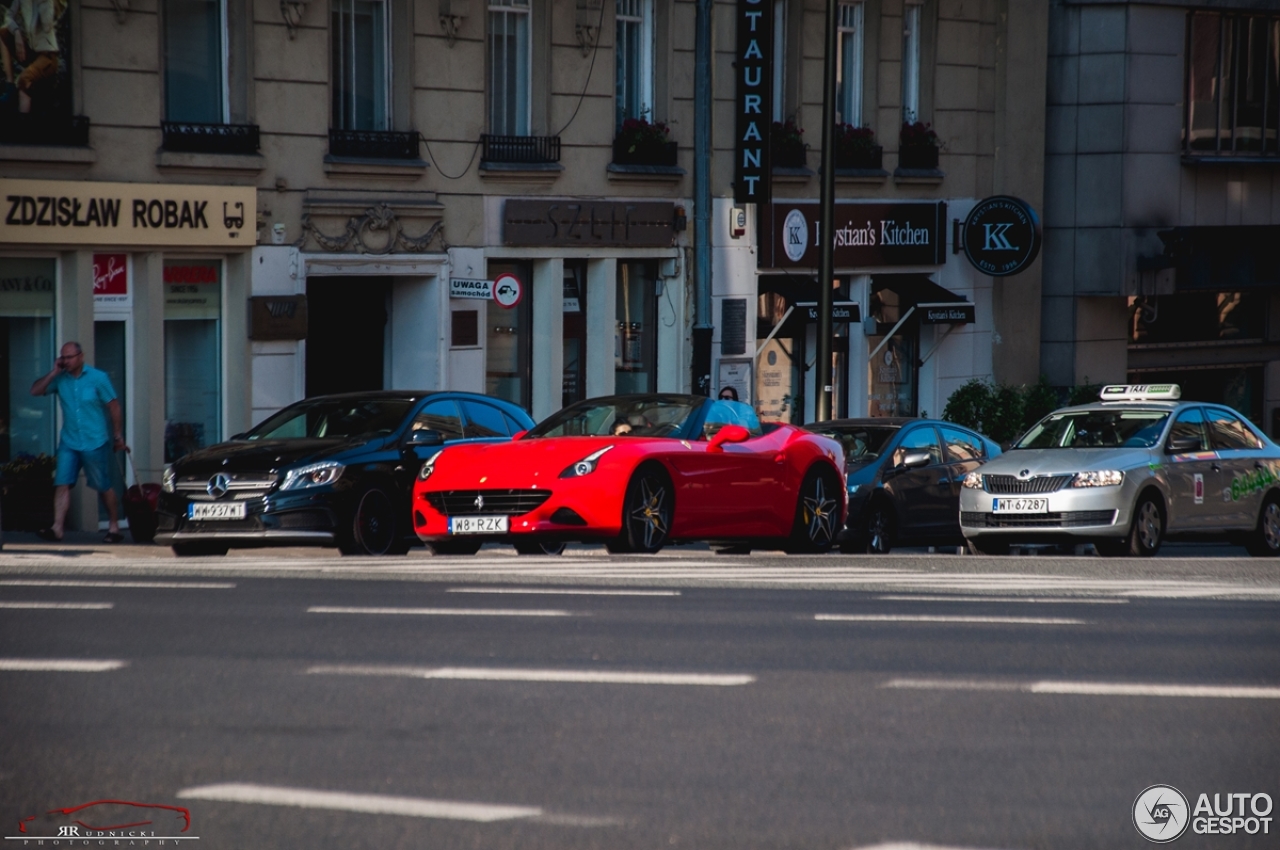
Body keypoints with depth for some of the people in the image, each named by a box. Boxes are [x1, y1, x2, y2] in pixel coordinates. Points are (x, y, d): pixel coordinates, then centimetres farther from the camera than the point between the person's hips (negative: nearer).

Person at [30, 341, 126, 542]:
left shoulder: (98, 378, -7)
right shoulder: (60, 379, 2)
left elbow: (114, 407, -3)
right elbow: (35, 391, 0)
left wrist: (118, 437, -2)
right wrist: (54, 373, -10)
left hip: (95, 443, -3)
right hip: (69, 442, 3)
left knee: (104, 487, 6)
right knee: (62, 484, -8)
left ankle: (114, 527, 20)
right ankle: (57, 528, -12)